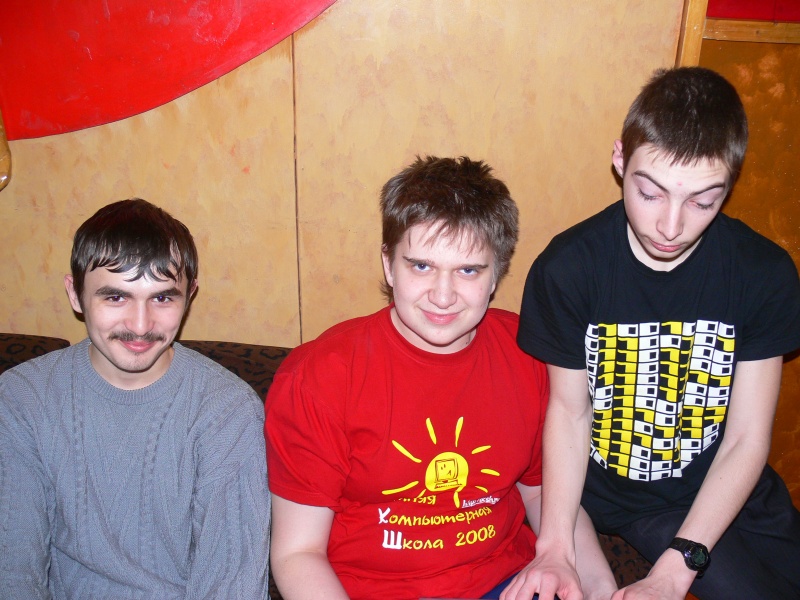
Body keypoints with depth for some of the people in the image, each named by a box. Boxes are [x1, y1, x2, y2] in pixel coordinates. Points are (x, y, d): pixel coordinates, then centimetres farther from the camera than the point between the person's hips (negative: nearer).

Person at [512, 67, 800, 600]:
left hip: (724, 492, 3)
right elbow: (569, 410, -9)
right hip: (608, 493, -2)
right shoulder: (568, 267, -16)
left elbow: (747, 438, -11)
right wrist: (555, 547, -20)